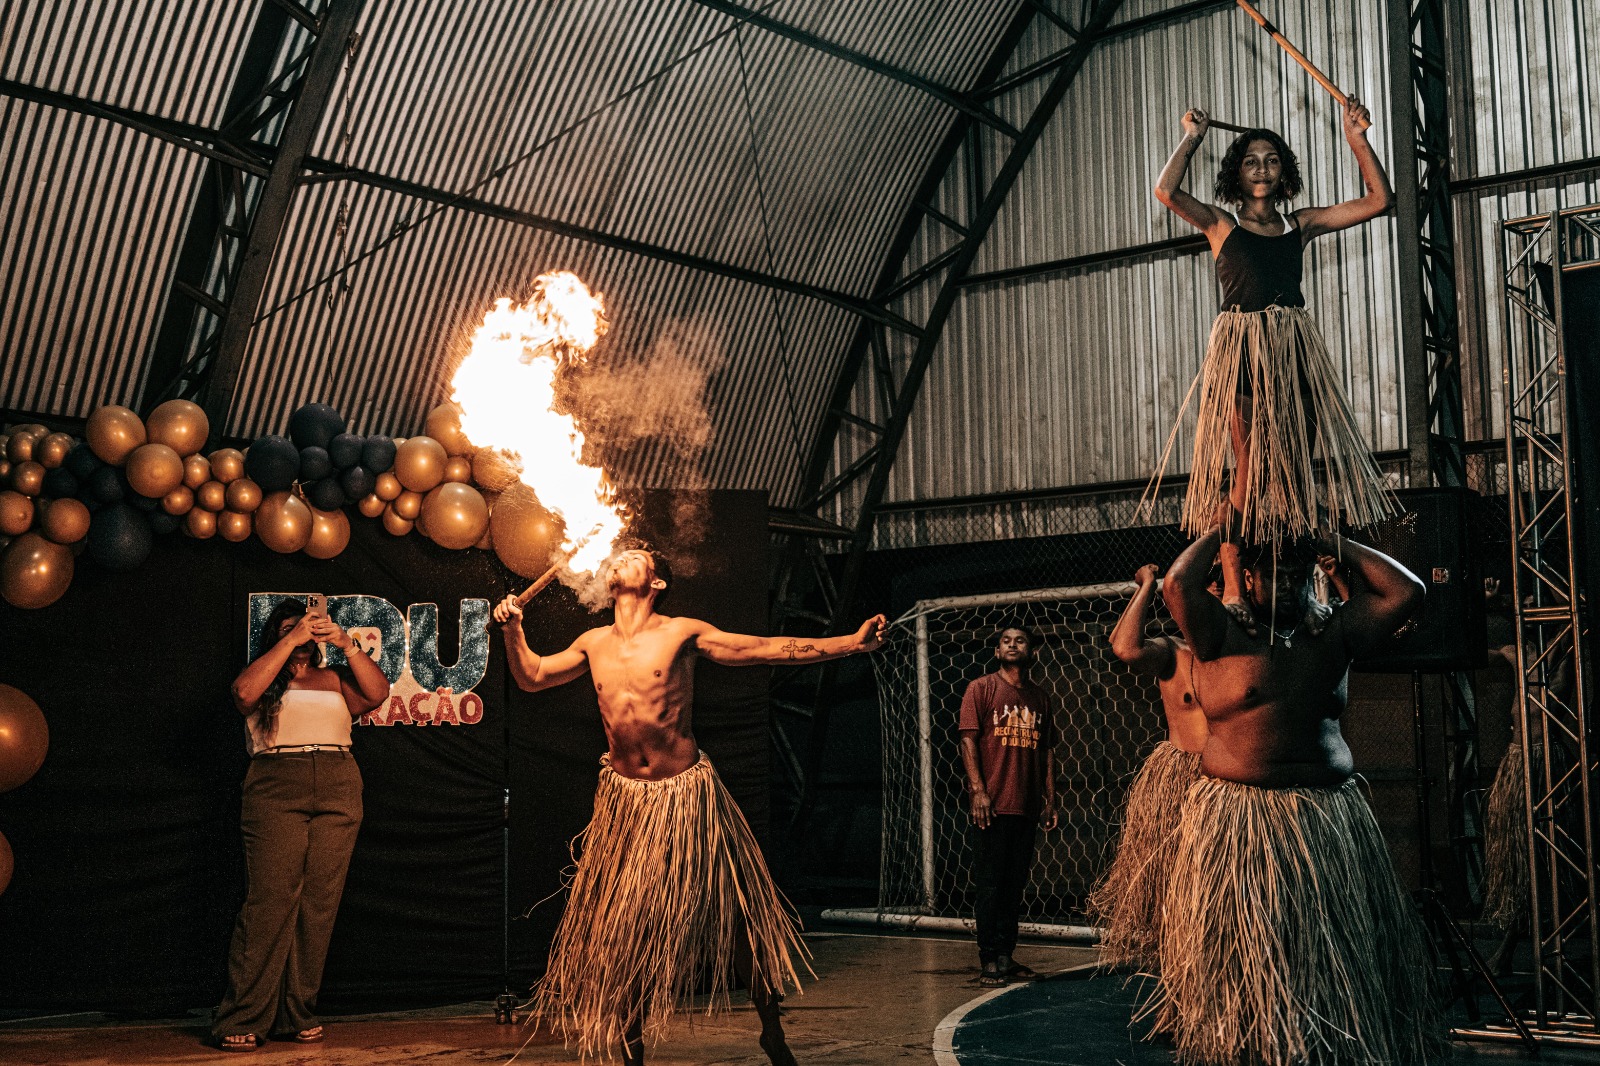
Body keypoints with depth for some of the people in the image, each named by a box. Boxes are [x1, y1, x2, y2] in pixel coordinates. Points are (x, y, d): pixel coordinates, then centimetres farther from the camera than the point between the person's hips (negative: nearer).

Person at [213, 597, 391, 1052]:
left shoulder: (335, 680, 19)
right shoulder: (265, 678, 12)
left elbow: (377, 693, 4)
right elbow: (244, 691, -10)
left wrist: (346, 643, -2)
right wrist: (290, 641, -8)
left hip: (338, 795, 3)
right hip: (276, 793, -3)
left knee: (319, 903, -1)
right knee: (270, 901, -11)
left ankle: (297, 1014, 6)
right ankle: (242, 1020, -9)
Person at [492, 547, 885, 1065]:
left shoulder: (682, 633, -5)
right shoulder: (595, 643, 7)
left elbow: (771, 649, -6)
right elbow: (530, 677, 20)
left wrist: (852, 642, -13)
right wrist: (512, 629, 2)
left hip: (685, 794, -3)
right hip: (625, 799, 3)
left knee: (737, 913, 2)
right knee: (623, 928, 4)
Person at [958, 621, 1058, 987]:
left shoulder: (1039, 697, 14)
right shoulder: (981, 689, 0)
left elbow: (1047, 750, 16)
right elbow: (968, 741, -6)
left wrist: (1050, 798, 10)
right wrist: (978, 791, -14)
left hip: (1027, 806, 5)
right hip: (994, 804, -5)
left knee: (1016, 883, 9)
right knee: (992, 882, -3)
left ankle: (1006, 957, 17)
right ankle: (989, 961, 2)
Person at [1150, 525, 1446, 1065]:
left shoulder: (1332, 640, 11)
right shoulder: (1223, 640, 0)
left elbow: (1405, 591, 5)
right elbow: (1178, 585, -17)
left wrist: (1330, 543, 8)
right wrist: (1221, 532, -1)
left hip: (1331, 821, 4)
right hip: (1239, 823, -4)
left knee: (1338, 956, 8)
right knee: (1248, 962, 1)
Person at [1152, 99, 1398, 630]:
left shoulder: (1302, 223, 17)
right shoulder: (1221, 223, 7)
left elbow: (1378, 199, 16)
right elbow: (1167, 192, -11)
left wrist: (1357, 140, 11)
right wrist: (1191, 138, 0)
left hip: (1295, 347, 4)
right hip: (1242, 344, -4)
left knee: (1297, 471, 3)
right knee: (1250, 470, -10)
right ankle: (1232, 590, -7)